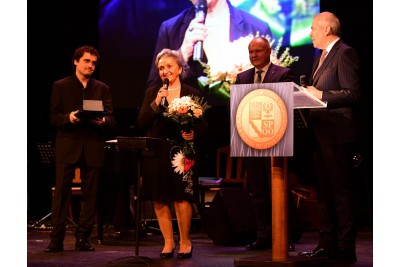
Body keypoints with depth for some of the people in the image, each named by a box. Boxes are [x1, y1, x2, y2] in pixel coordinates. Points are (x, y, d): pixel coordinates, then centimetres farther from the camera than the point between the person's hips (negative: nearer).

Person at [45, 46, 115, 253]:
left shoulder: (102, 89, 14)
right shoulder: (60, 86, 8)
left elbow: (110, 120, 8)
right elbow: (53, 118, 3)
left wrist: (103, 121, -15)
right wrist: (68, 118, -17)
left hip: (93, 148, 2)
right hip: (67, 146, -2)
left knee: (89, 194, 2)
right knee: (61, 191, -6)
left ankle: (83, 238, 8)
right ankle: (56, 239, -4)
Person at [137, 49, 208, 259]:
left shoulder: (192, 94, 5)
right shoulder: (152, 93, 10)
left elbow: (203, 126, 3)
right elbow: (141, 123, 0)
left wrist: (193, 135, -17)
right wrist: (156, 103, -11)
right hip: (157, 154, 3)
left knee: (182, 200, -8)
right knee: (159, 201, 3)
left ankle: (185, 242, 9)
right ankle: (168, 242, 16)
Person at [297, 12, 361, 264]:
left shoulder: (345, 54, -9)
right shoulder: (321, 57, 19)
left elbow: (353, 93, -16)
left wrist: (321, 95, -18)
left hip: (337, 133, -10)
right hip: (321, 134, 10)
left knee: (342, 191, -6)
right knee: (324, 192, 12)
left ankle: (346, 248, -4)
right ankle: (327, 244, 18)